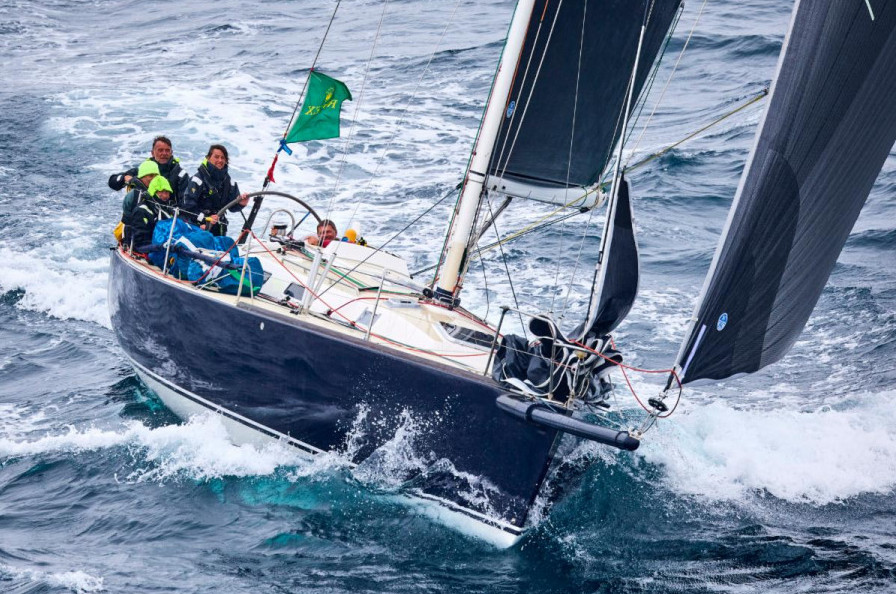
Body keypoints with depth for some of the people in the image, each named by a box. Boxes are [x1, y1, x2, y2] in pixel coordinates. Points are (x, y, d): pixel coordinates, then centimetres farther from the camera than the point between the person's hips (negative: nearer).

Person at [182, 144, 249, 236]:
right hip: (199, 228, -6)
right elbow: (188, 205, -12)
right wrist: (204, 219, -18)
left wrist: (240, 204, -11)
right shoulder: (198, 179, -8)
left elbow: (232, 206, 11)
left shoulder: (227, 181, 11)